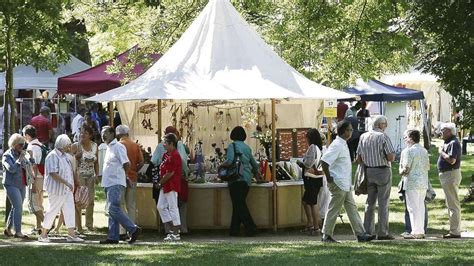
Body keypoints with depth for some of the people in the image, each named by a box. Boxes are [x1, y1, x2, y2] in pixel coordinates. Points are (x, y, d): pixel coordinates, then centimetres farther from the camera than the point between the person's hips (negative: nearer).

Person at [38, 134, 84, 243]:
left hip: (67, 190, 9)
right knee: (53, 211, -3)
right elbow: (53, 173, -24)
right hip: (57, 189, -9)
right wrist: (66, 182, -27)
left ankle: (71, 234, 4)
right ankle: (43, 235, 7)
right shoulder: (53, 156, -16)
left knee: (69, 210, 3)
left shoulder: (66, 156, 13)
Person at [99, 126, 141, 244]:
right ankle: (113, 237, 9)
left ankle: (133, 229, -14)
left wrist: (120, 174, -1)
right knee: (112, 210, 8)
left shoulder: (118, 147, -10)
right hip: (109, 183, 10)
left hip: (116, 183, -10)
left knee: (114, 208, -17)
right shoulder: (108, 148, 19)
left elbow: (126, 164, -15)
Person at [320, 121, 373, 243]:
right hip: (338, 184, -10)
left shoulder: (343, 145, 13)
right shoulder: (337, 145, -18)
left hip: (345, 184, 10)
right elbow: (324, 162, -26)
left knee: (352, 208, 9)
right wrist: (329, 178, -19)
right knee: (334, 210, -2)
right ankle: (327, 236, 6)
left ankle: (360, 234, 10)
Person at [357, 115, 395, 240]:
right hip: (383, 171, -5)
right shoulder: (383, 137, -11)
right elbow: (391, 157, -16)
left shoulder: (363, 137, 6)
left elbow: (358, 158, 7)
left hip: (368, 172, 5)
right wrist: (392, 155, 5)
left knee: (370, 202, 12)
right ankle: (382, 233, -2)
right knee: (383, 203, -1)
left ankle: (367, 231, 10)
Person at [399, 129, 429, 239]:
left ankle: (415, 232, -6)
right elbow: (427, 167, 15)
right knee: (421, 207, 12)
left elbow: (406, 169, -16)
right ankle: (421, 231, 14)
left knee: (413, 208, -4)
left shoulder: (408, 151, -12)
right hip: (423, 182, 8)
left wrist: (401, 171, 4)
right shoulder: (424, 151, 11)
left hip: (412, 182, -8)